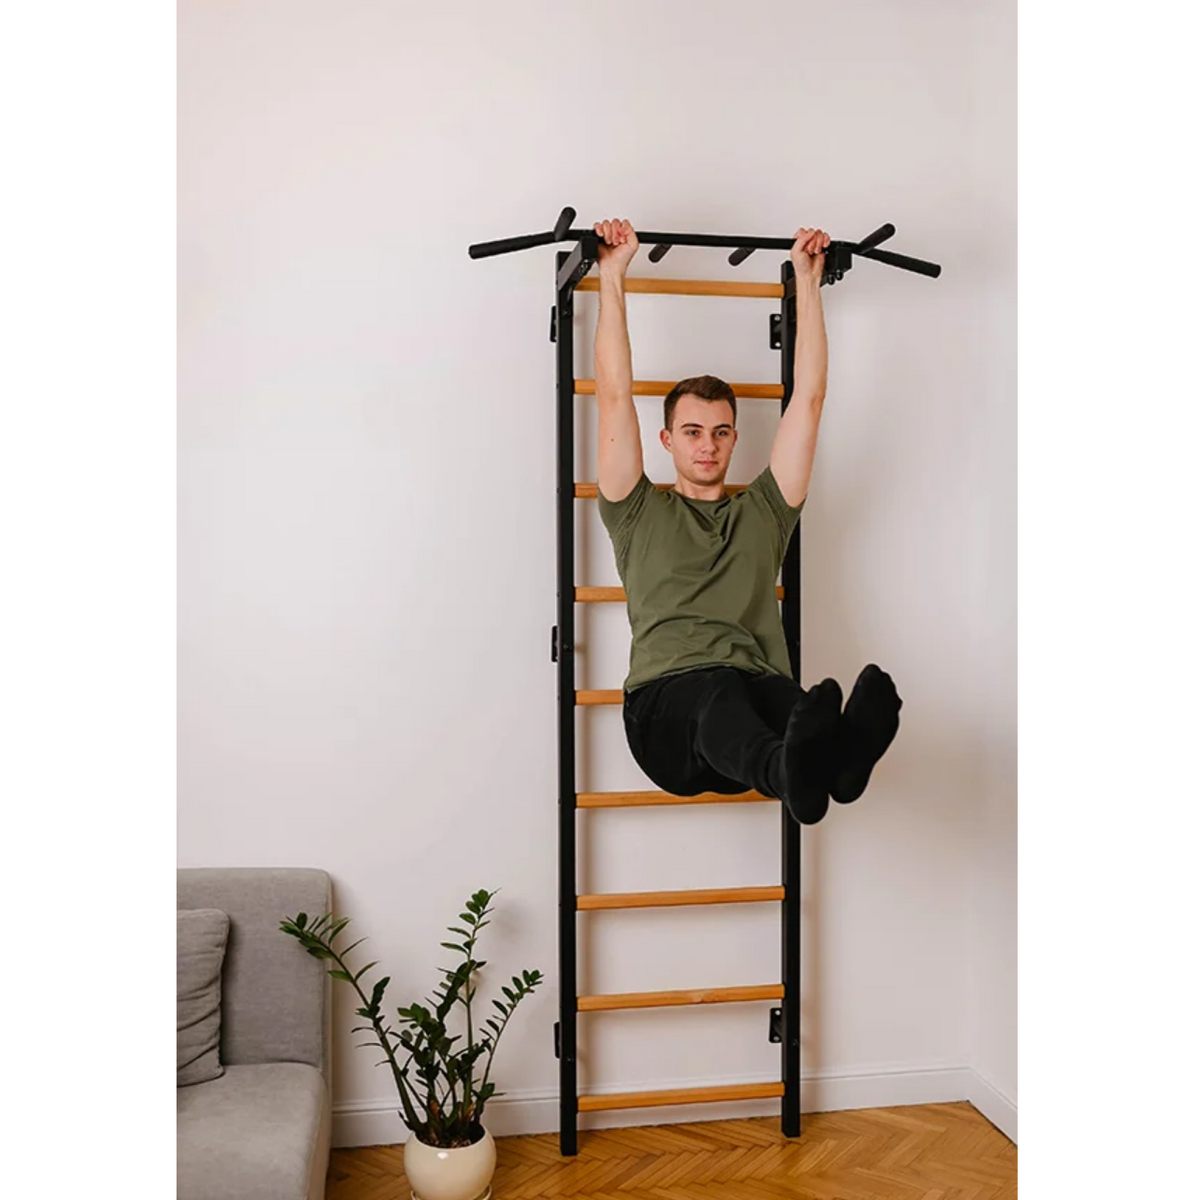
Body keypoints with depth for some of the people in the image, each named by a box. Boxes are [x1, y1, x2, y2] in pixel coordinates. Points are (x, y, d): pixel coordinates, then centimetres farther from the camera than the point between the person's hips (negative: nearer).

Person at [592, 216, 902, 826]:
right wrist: (611, 277, 17)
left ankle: (838, 753, -71)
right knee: (717, 693, -41)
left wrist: (808, 280, 27)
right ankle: (790, 769, -73)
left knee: (792, 706, -37)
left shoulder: (761, 513, 28)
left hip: (757, 691, 3)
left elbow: (808, 398, 25)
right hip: (668, 707, -2)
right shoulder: (639, 514, 23)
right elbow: (614, 395, 16)